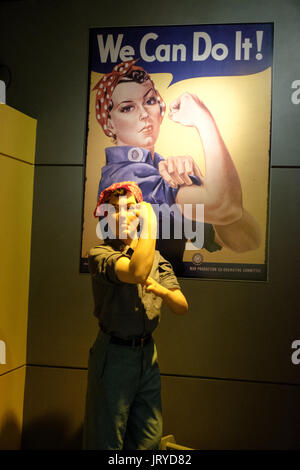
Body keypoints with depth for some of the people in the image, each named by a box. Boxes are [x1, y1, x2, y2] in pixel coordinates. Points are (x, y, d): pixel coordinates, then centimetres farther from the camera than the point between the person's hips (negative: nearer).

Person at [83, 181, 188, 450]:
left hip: (148, 354, 5)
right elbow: (137, 271, -31)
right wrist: (151, 222, -22)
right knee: (108, 439, 8)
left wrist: (161, 290, -18)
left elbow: (182, 307, 3)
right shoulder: (100, 254, -11)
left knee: (148, 439, 15)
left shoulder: (157, 259, 7)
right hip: (114, 354, -5)